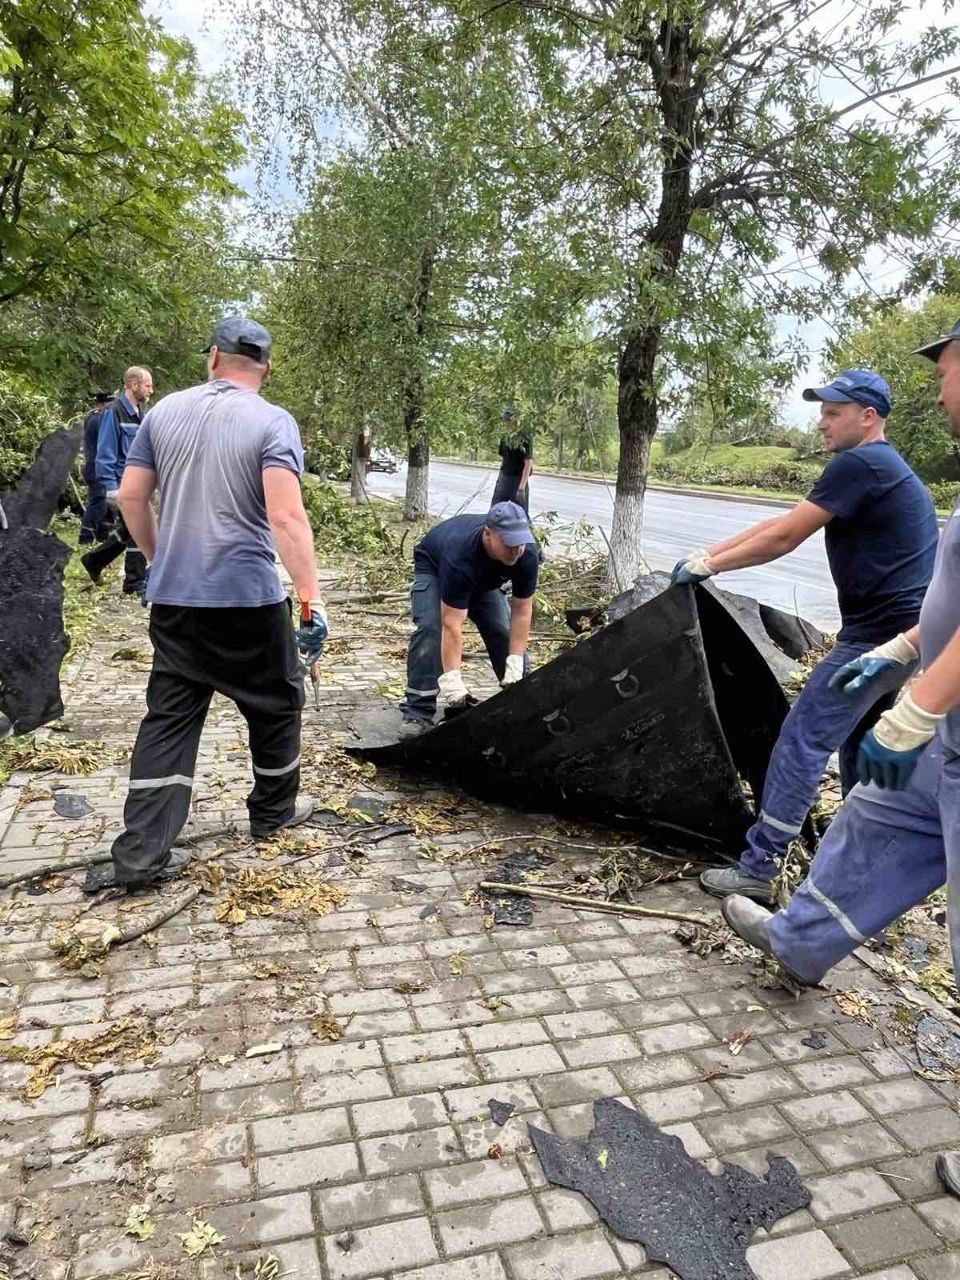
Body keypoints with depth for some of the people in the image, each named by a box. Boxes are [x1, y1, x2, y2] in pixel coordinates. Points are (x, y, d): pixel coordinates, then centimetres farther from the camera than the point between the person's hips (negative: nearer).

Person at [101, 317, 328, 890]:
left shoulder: (165, 411, 7)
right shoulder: (273, 422, -8)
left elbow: (131, 495, 10)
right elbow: (286, 515, -20)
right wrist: (312, 596, -19)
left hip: (173, 597, 5)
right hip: (249, 597, -4)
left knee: (169, 717, 9)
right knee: (276, 704, 16)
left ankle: (142, 852, 9)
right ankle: (274, 811, 32)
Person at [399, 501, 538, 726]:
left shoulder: (527, 554, -31)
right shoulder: (460, 555, -45)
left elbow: (521, 610, -23)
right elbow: (452, 625, -44)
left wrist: (515, 665, -29)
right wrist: (452, 680, -46)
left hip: (485, 578, 4)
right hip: (434, 567, -4)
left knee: (505, 630, -9)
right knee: (430, 629, -25)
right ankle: (417, 711, -20)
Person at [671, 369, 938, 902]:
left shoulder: (858, 464, -14)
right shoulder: (884, 467, 19)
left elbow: (783, 538, -17)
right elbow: (781, 523, 16)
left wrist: (711, 565, -5)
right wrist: (709, 553, 13)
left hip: (880, 635, -11)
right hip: (904, 632, 11)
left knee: (803, 738, -8)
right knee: (858, 742, 20)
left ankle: (757, 866, -2)